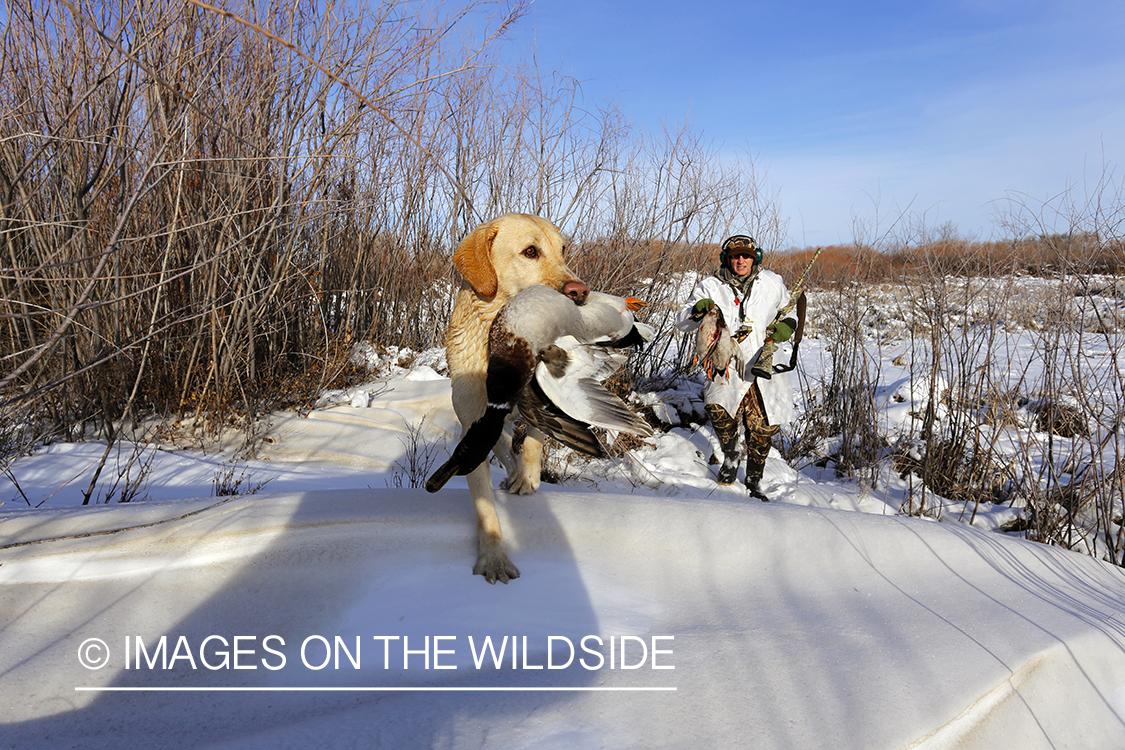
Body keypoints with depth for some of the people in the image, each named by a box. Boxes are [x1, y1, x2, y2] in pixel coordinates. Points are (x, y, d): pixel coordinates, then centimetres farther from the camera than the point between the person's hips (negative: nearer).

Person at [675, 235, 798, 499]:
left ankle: (754, 480, 24)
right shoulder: (711, 286, 0)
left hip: (764, 365, 2)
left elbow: (792, 309, 25)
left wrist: (788, 325, 3)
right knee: (720, 412, -25)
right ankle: (730, 457, 7)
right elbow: (681, 324, -3)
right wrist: (697, 310, -25)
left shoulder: (772, 283, 6)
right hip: (728, 365, -1)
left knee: (763, 427, -1)